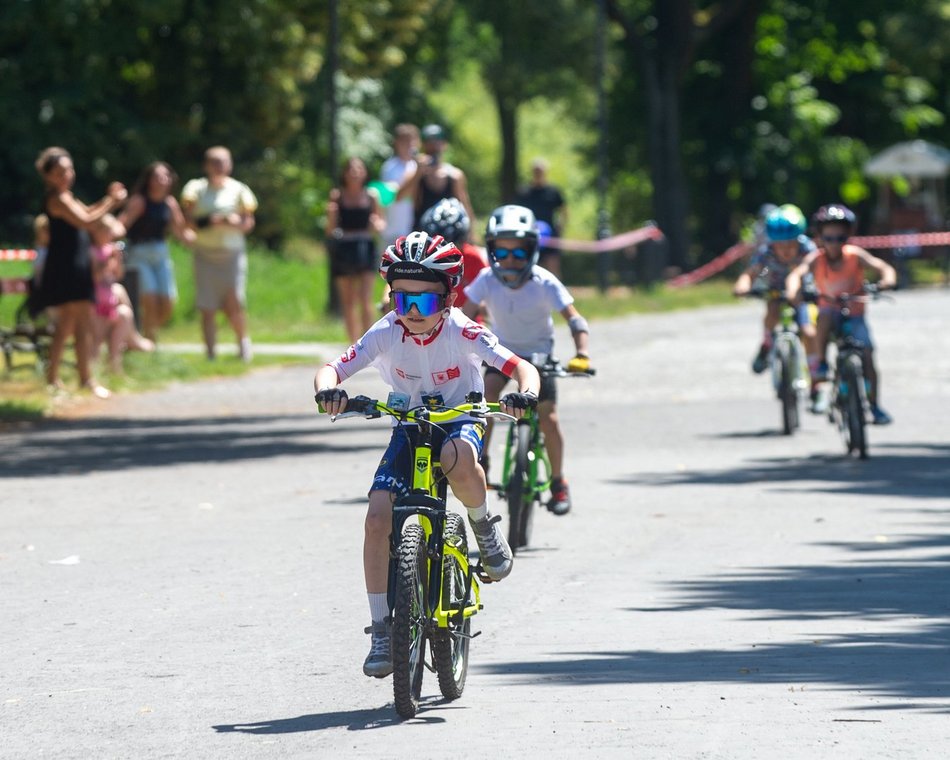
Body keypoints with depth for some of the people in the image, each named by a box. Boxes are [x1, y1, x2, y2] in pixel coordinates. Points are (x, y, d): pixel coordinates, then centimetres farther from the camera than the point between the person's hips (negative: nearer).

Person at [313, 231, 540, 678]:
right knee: (378, 517, -17)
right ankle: (381, 629, -8)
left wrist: (525, 393, -47)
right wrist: (328, 390, -43)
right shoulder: (386, 335, -16)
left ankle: (484, 524, -8)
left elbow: (520, 367, -25)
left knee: (458, 460, -41)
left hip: (460, 421, -2)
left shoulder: (461, 332, -21)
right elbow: (332, 369, -19)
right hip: (410, 427, 3)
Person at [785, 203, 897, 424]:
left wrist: (887, 280, -43)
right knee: (825, 317, -37)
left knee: (867, 356, -11)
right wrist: (793, 289, -52)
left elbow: (884, 267, -21)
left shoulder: (855, 255, -14)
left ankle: (875, 406, 3)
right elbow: (797, 273, -31)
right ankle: (822, 365, -23)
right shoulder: (816, 259, -15)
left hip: (854, 315, 1)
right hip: (830, 310, -1)